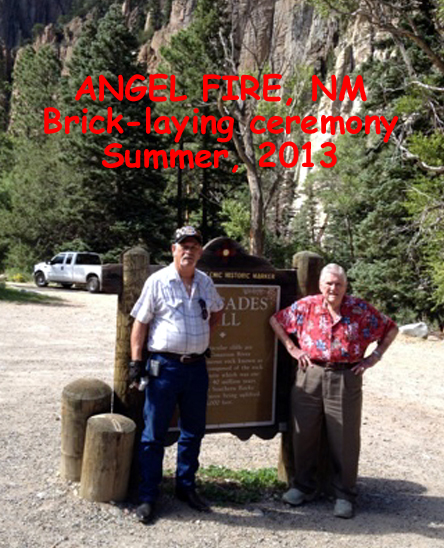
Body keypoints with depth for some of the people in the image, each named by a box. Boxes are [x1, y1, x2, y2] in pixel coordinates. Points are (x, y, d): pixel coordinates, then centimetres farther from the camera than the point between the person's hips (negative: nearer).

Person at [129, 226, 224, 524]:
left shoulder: (205, 282, 8)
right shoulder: (157, 281, -6)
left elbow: (217, 310, 28)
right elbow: (140, 323, -5)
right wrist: (136, 361, -10)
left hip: (197, 366, 5)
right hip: (164, 365, -5)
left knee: (193, 432, 14)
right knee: (154, 434, 1)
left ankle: (186, 487, 30)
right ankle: (148, 496, 12)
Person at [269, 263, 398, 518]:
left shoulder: (361, 310, -2)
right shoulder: (306, 306, 1)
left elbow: (391, 328, 7)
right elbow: (276, 320, 12)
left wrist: (374, 357, -1)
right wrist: (291, 348, 4)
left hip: (346, 379, -1)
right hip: (310, 376, 2)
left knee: (345, 439, 5)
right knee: (305, 433, 9)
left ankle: (345, 495, 20)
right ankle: (304, 487, 27)